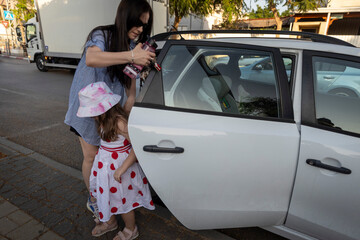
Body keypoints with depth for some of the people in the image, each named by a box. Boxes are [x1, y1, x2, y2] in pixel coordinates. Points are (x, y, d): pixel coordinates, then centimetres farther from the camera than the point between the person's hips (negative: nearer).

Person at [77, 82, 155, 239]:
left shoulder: (119, 122, -30)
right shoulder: (104, 119, -5)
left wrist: (122, 169, -28)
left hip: (118, 164, -8)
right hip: (105, 161, 8)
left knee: (122, 199, 12)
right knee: (107, 193, 25)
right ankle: (110, 222, 54)